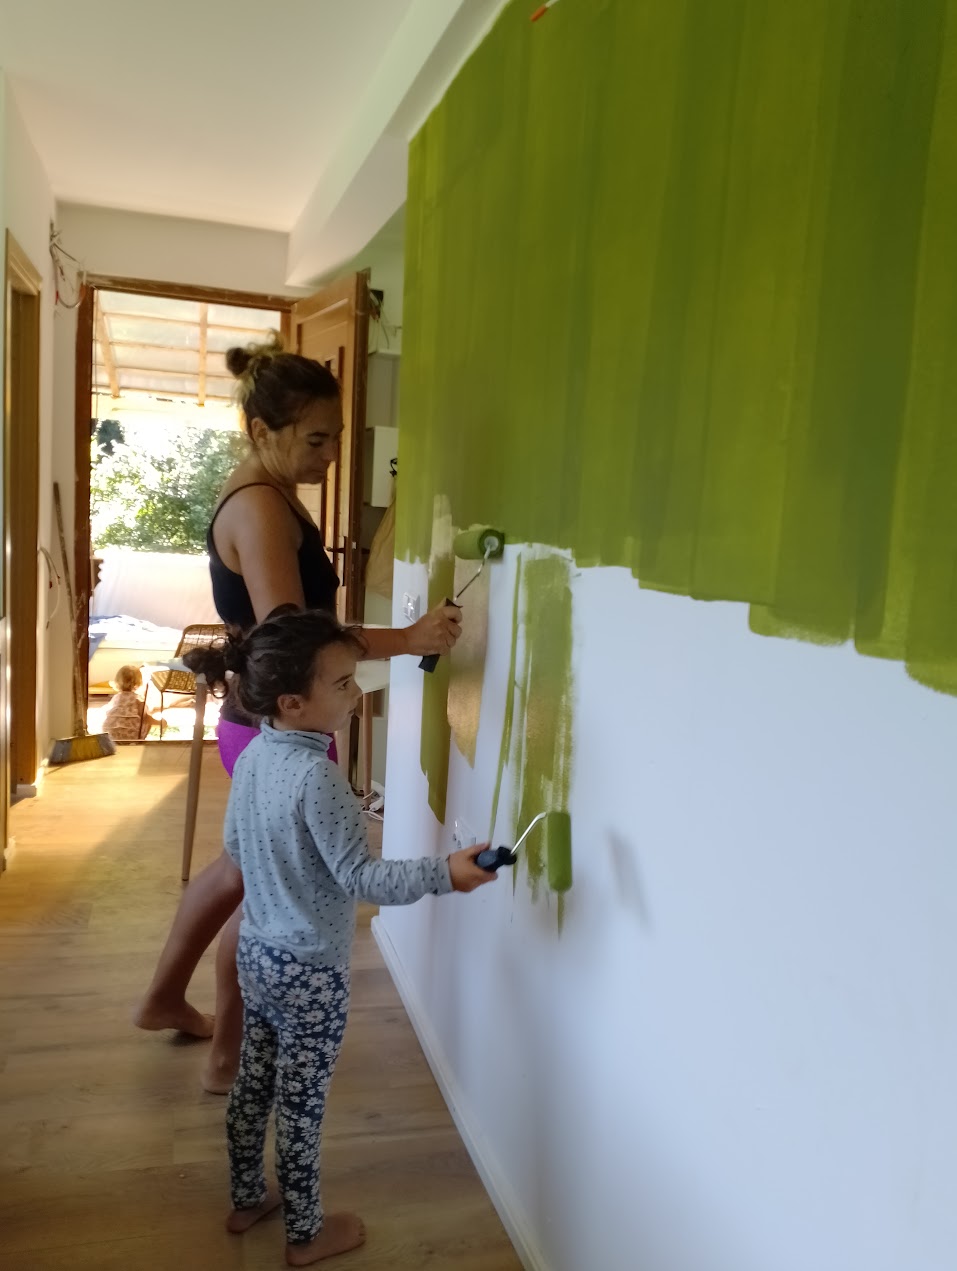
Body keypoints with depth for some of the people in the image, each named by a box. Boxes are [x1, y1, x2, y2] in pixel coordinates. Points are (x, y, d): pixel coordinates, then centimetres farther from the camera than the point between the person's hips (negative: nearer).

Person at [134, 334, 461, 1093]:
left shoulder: (267, 496, 9)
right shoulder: (260, 508, -22)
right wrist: (408, 639, -33)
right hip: (277, 731, -10)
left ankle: (165, 1000, 46)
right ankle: (229, 1059, 30)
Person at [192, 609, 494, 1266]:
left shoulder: (253, 755, -3)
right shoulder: (318, 776, -29)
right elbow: (362, 878, -29)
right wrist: (443, 873, -33)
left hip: (257, 953, 8)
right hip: (311, 972, -8)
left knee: (254, 1081, 24)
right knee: (302, 1105, 11)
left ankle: (247, 1198, 45)